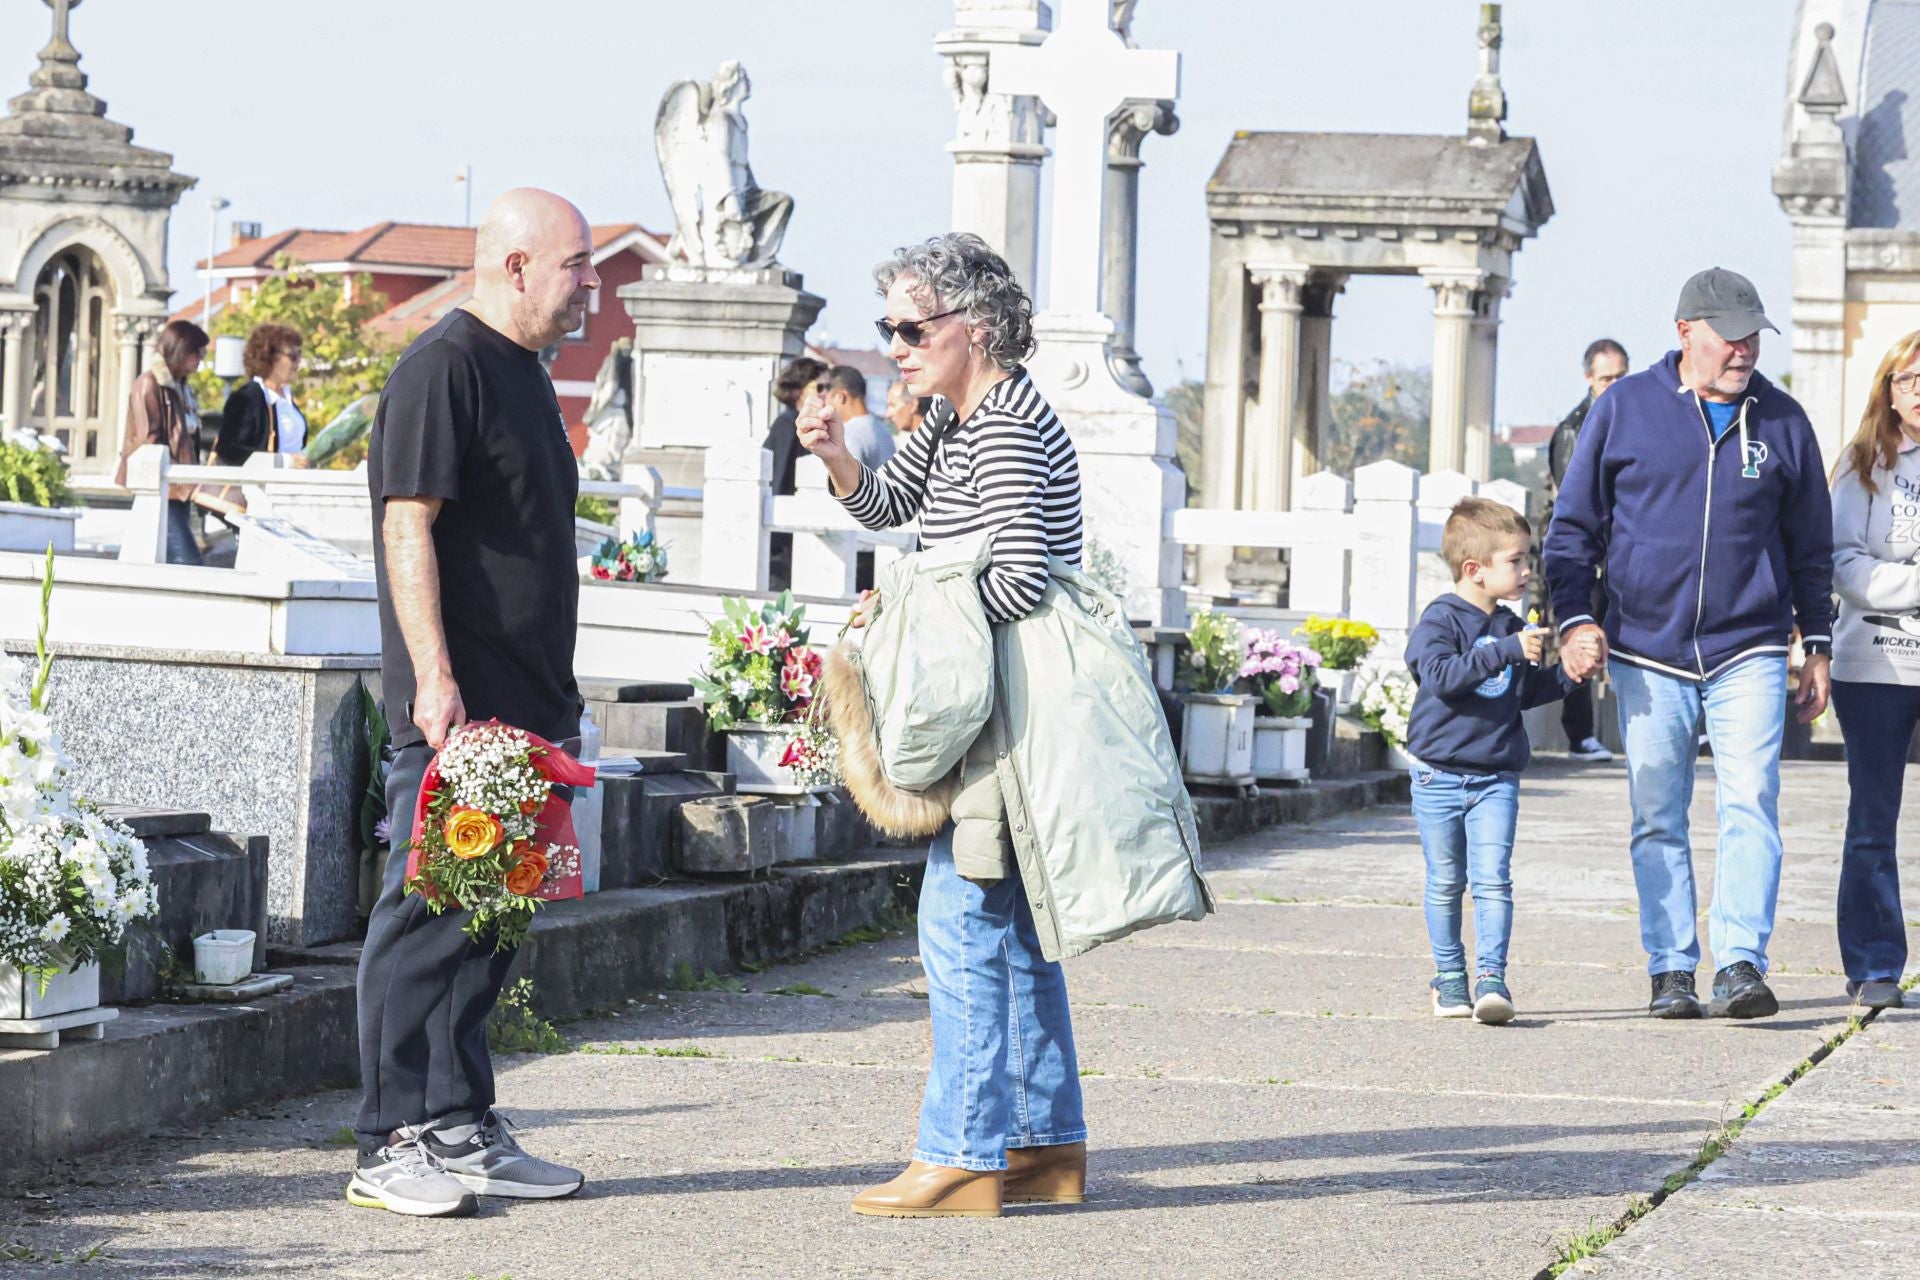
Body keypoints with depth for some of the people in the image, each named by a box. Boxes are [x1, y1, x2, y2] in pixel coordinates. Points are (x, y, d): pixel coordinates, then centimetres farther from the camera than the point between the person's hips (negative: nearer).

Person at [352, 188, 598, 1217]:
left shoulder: (520, 372, 19)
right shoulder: (442, 368, -11)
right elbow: (408, 527, -17)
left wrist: (558, 696, 25)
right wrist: (435, 677, -23)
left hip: (522, 700, 9)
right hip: (457, 703, -9)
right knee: (428, 911, -7)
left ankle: (460, 1130, 16)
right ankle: (391, 1146, -3)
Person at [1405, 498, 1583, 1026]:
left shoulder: (1512, 628, 9)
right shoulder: (1440, 620, -9)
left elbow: (1528, 692, 20)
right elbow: (1441, 674, -26)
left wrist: (1566, 675, 3)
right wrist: (1507, 651, -30)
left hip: (1496, 778, 3)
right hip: (1439, 777, -3)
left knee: (1492, 879, -10)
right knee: (1445, 882, 8)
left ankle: (1491, 977, -13)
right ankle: (1449, 978, 20)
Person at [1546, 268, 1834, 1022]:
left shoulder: (1781, 421, 8)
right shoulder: (1624, 409, 3)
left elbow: (1811, 547, 16)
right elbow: (1573, 525, 7)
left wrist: (1817, 645, 14)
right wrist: (1574, 618, -4)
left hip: (1750, 654, 0)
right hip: (1647, 653, 0)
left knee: (1751, 804, -12)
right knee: (1658, 819, 3)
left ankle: (1742, 964, -14)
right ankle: (1671, 971, 9)